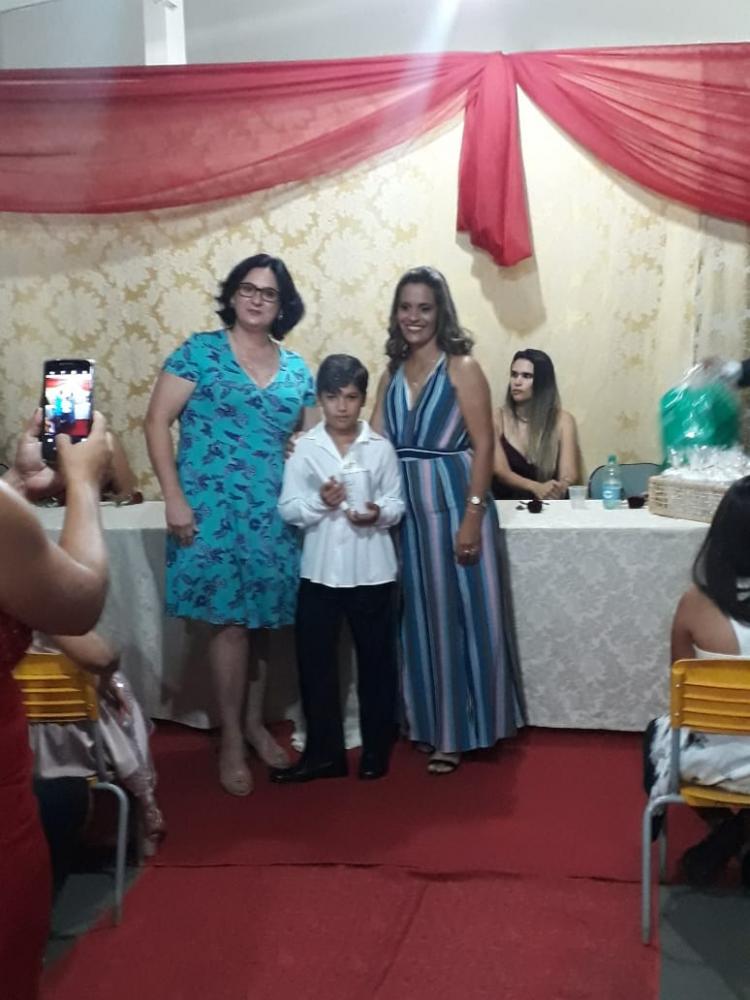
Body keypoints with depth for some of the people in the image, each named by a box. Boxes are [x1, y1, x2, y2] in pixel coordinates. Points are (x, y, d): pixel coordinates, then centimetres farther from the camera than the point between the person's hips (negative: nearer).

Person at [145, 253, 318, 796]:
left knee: (265, 618, 9)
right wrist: (174, 498, -12)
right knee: (231, 620, -5)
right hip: (213, 509, -4)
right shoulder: (199, 351, -2)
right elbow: (157, 422, -5)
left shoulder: (297, 368, 11)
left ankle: (256, 724, 27)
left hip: (275, 513, 4)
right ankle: (231, 741, 9)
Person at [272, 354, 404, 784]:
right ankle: (324, 753, 19)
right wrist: (319, 502, -21)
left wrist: (378, 513, -19)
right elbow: (288, 508, -3)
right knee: (315, 661, 6)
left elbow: (398, 504, 1)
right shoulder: (304, 448, -1)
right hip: (320, 569, 1)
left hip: (372, 570, -1)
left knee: (376, 661, 9)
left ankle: (376, 750, 25)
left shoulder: (381, 447, 0)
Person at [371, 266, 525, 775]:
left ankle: (458, 731, 15)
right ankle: (432, 724, 25)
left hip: (455, 506, -5)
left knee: (460, 615, 3)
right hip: (408, 511, 6)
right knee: (420, 618, 12)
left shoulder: (462, 368, -6)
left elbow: (483, 447, -11)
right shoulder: (392, 375, 11)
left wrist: (473, 517, -17)